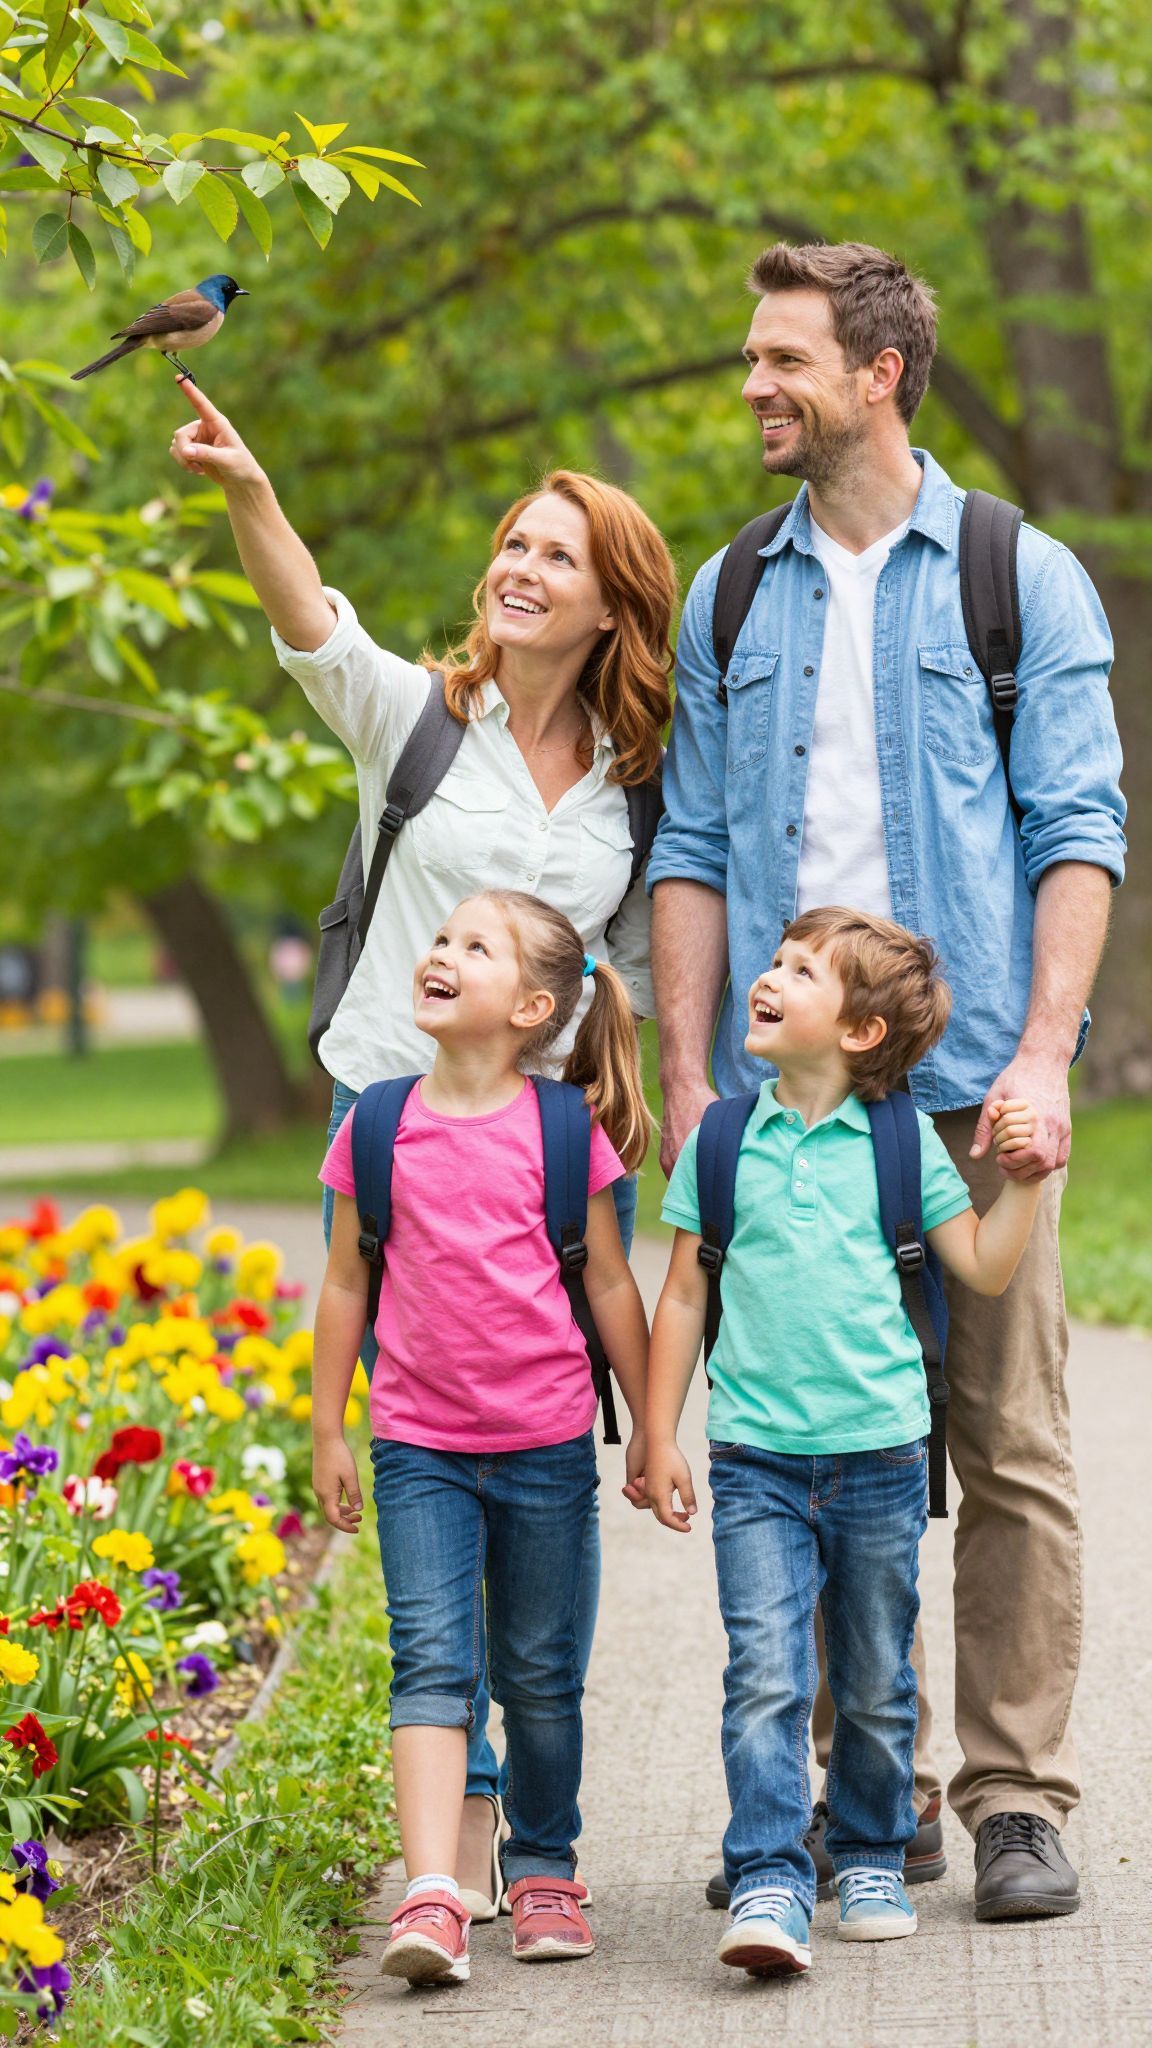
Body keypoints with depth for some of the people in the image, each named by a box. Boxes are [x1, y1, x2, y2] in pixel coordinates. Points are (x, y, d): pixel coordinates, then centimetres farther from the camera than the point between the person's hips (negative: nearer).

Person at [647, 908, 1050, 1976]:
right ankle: (768, 1886, -12)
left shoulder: (902, 1143, 3)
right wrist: (659, 1438, 6)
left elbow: (983, 1268, 9)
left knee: (875, 1683, 10)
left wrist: (1023, 1176, -3)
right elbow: (684, 1298, 9)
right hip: (755, 1460, 0)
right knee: (764, 1677, -12)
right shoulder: (723, 1143, 4)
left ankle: (870, 1858, 28)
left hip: (880, 1456, 1)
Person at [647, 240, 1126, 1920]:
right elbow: (693, 851, 13)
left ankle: (1019, 1799, 4)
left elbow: (1079, 832, 0)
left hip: (966, 1086, -3)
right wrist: (687, 1077, 3)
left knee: (1007, 1448, -3)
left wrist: (1045, 1051, -11)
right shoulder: (730, 601, 15)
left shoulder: (1021, 579, 5)